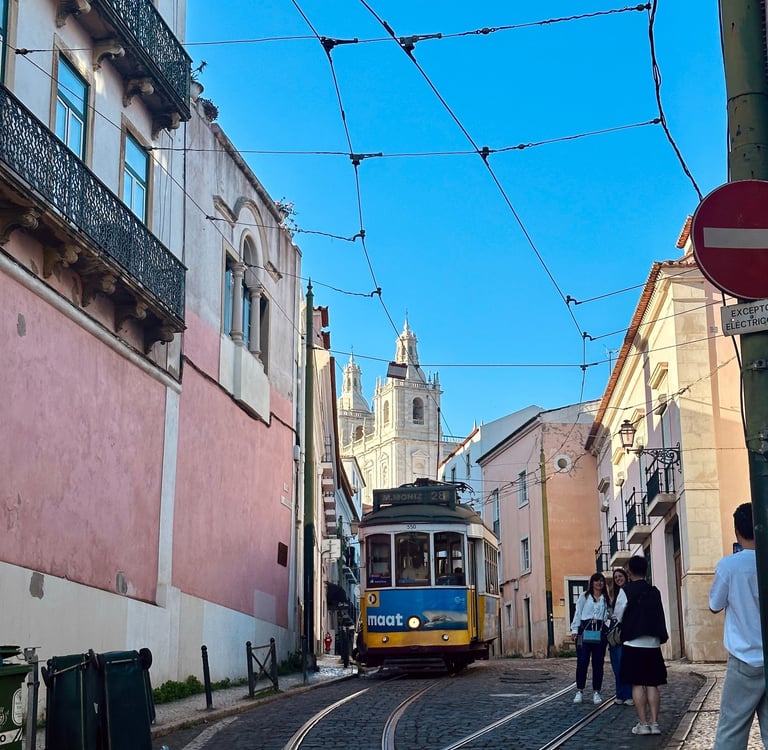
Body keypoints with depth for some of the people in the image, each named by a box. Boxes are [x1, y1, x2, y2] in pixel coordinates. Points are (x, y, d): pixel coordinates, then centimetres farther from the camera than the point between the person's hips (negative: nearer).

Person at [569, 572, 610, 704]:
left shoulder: (606, 598, 15)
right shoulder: (584, 596, 8)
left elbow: (607, 615, 14)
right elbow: (578, 613, 5)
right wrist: (574, 630, -3)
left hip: (600, 631, 2)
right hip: (585, 629, -2)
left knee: (598, 662, 2)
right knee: (582, 661, -7)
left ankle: (596, 692, 10)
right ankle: (579, 691, -1)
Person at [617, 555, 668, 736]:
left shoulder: (626, 590, -7)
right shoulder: (654, 592, 4)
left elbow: (618, 617, -1)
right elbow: (660, 617, 9)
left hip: (633, 644, -3)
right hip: (653, 643, 3)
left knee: (637, 684, 1)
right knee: (652, 684, 6)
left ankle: (643, 724, -1)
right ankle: (654, 723, 2)